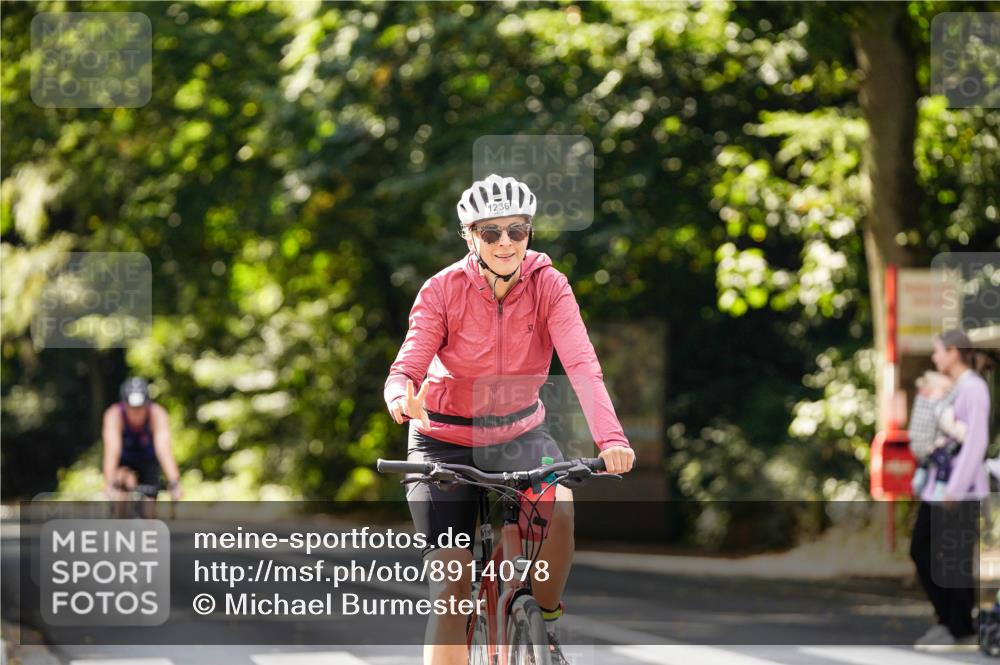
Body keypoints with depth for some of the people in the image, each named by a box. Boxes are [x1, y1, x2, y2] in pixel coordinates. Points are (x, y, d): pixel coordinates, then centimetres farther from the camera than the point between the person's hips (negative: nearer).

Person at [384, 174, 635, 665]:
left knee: (559, 509, -30)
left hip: (519, 433, 1)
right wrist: (402, 399, -49)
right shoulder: (443, 289, -17)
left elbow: (581, 364, -26)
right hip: (446, 440, -1)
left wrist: (610, 438, -42)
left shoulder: (548, 286, -14)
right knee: (452, 588, -10)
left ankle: (546, 622, -4)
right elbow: (406, 369, -23)